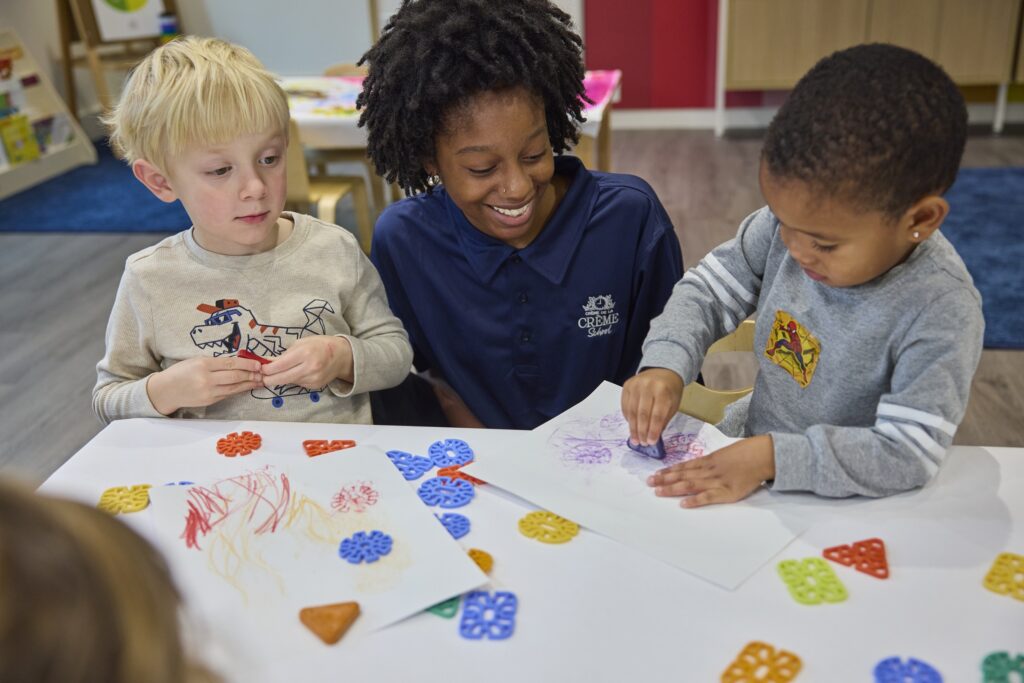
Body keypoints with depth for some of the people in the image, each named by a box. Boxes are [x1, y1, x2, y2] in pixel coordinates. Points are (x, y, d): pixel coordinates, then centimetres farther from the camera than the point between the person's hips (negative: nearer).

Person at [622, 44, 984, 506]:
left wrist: (771, 458, -32)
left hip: (847, 503, -5)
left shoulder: (942, 312, -25)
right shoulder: (793, 221, -11)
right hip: (750, 440, 5)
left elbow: (907, 453, -24)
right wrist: (665, 365, -18)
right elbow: (707, 292, -1)